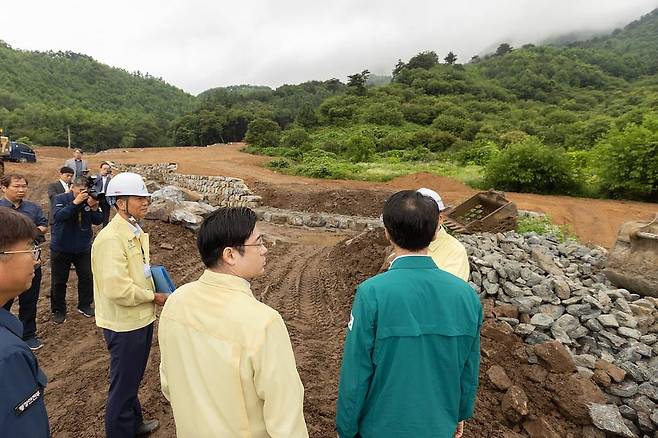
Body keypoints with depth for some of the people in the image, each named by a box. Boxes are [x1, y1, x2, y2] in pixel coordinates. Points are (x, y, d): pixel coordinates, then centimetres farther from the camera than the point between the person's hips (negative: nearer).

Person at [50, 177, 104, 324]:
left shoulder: (89, 200, -3)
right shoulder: (61, 199, -10)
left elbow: (98, 221, -6)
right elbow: (58, 216, -26)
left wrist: (94, 207, -24)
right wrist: (75, 202, -33)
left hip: (83, 248, 3)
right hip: (61, 248, -2)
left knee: (87, 278, 11)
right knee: (59, 281, 8)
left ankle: (85, 305, 29)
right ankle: (58, 310, 23)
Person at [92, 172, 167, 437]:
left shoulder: (136, 232, 6)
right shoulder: (111, 238, -23)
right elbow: (118, 290, -29)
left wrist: (153, 292, 3)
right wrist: (154, 297, -16)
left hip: (141, 318, 9)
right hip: (124, 324, -9)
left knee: (133, 378, 26)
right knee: (123, 385, 10)